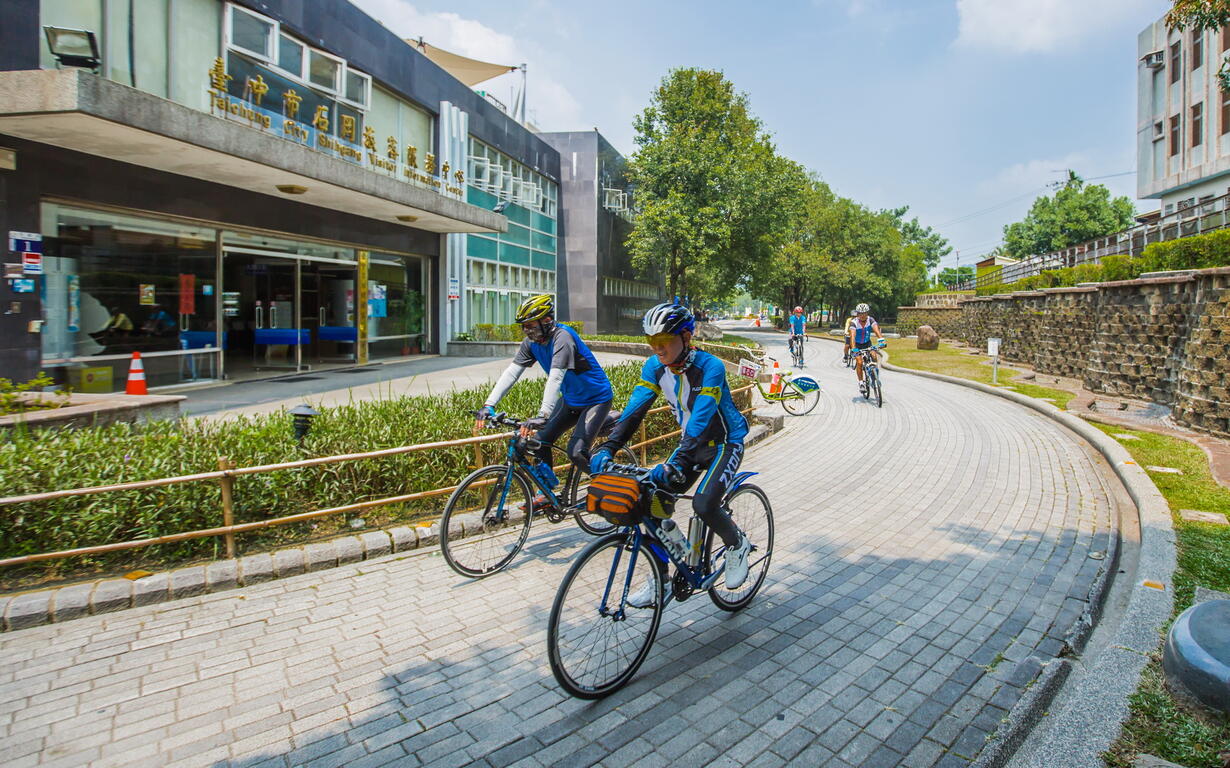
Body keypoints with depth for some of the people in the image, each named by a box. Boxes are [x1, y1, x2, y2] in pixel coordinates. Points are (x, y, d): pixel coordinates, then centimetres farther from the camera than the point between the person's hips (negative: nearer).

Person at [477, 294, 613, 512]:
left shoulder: (562, 337, -28)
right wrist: (489, 405, -24)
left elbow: (555, 377, -40)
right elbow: (511, 372, -13)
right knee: (540, 439, -1)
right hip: (570, 399, 8)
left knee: (576, 452, -18)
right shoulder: (532, 342, -6)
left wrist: (543, 416, -50)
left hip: (596, 399, -8)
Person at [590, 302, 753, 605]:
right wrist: (607, 448, -28)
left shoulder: (710, 367, -28)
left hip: (725, 443, -6)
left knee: (703, 504, -25)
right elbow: (635, 409, -16)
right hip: (692, 441, 6)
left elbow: (700, 420, -37)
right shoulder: (655, 366, -11)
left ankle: (737, 544, 10)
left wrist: (676, 462, -48)